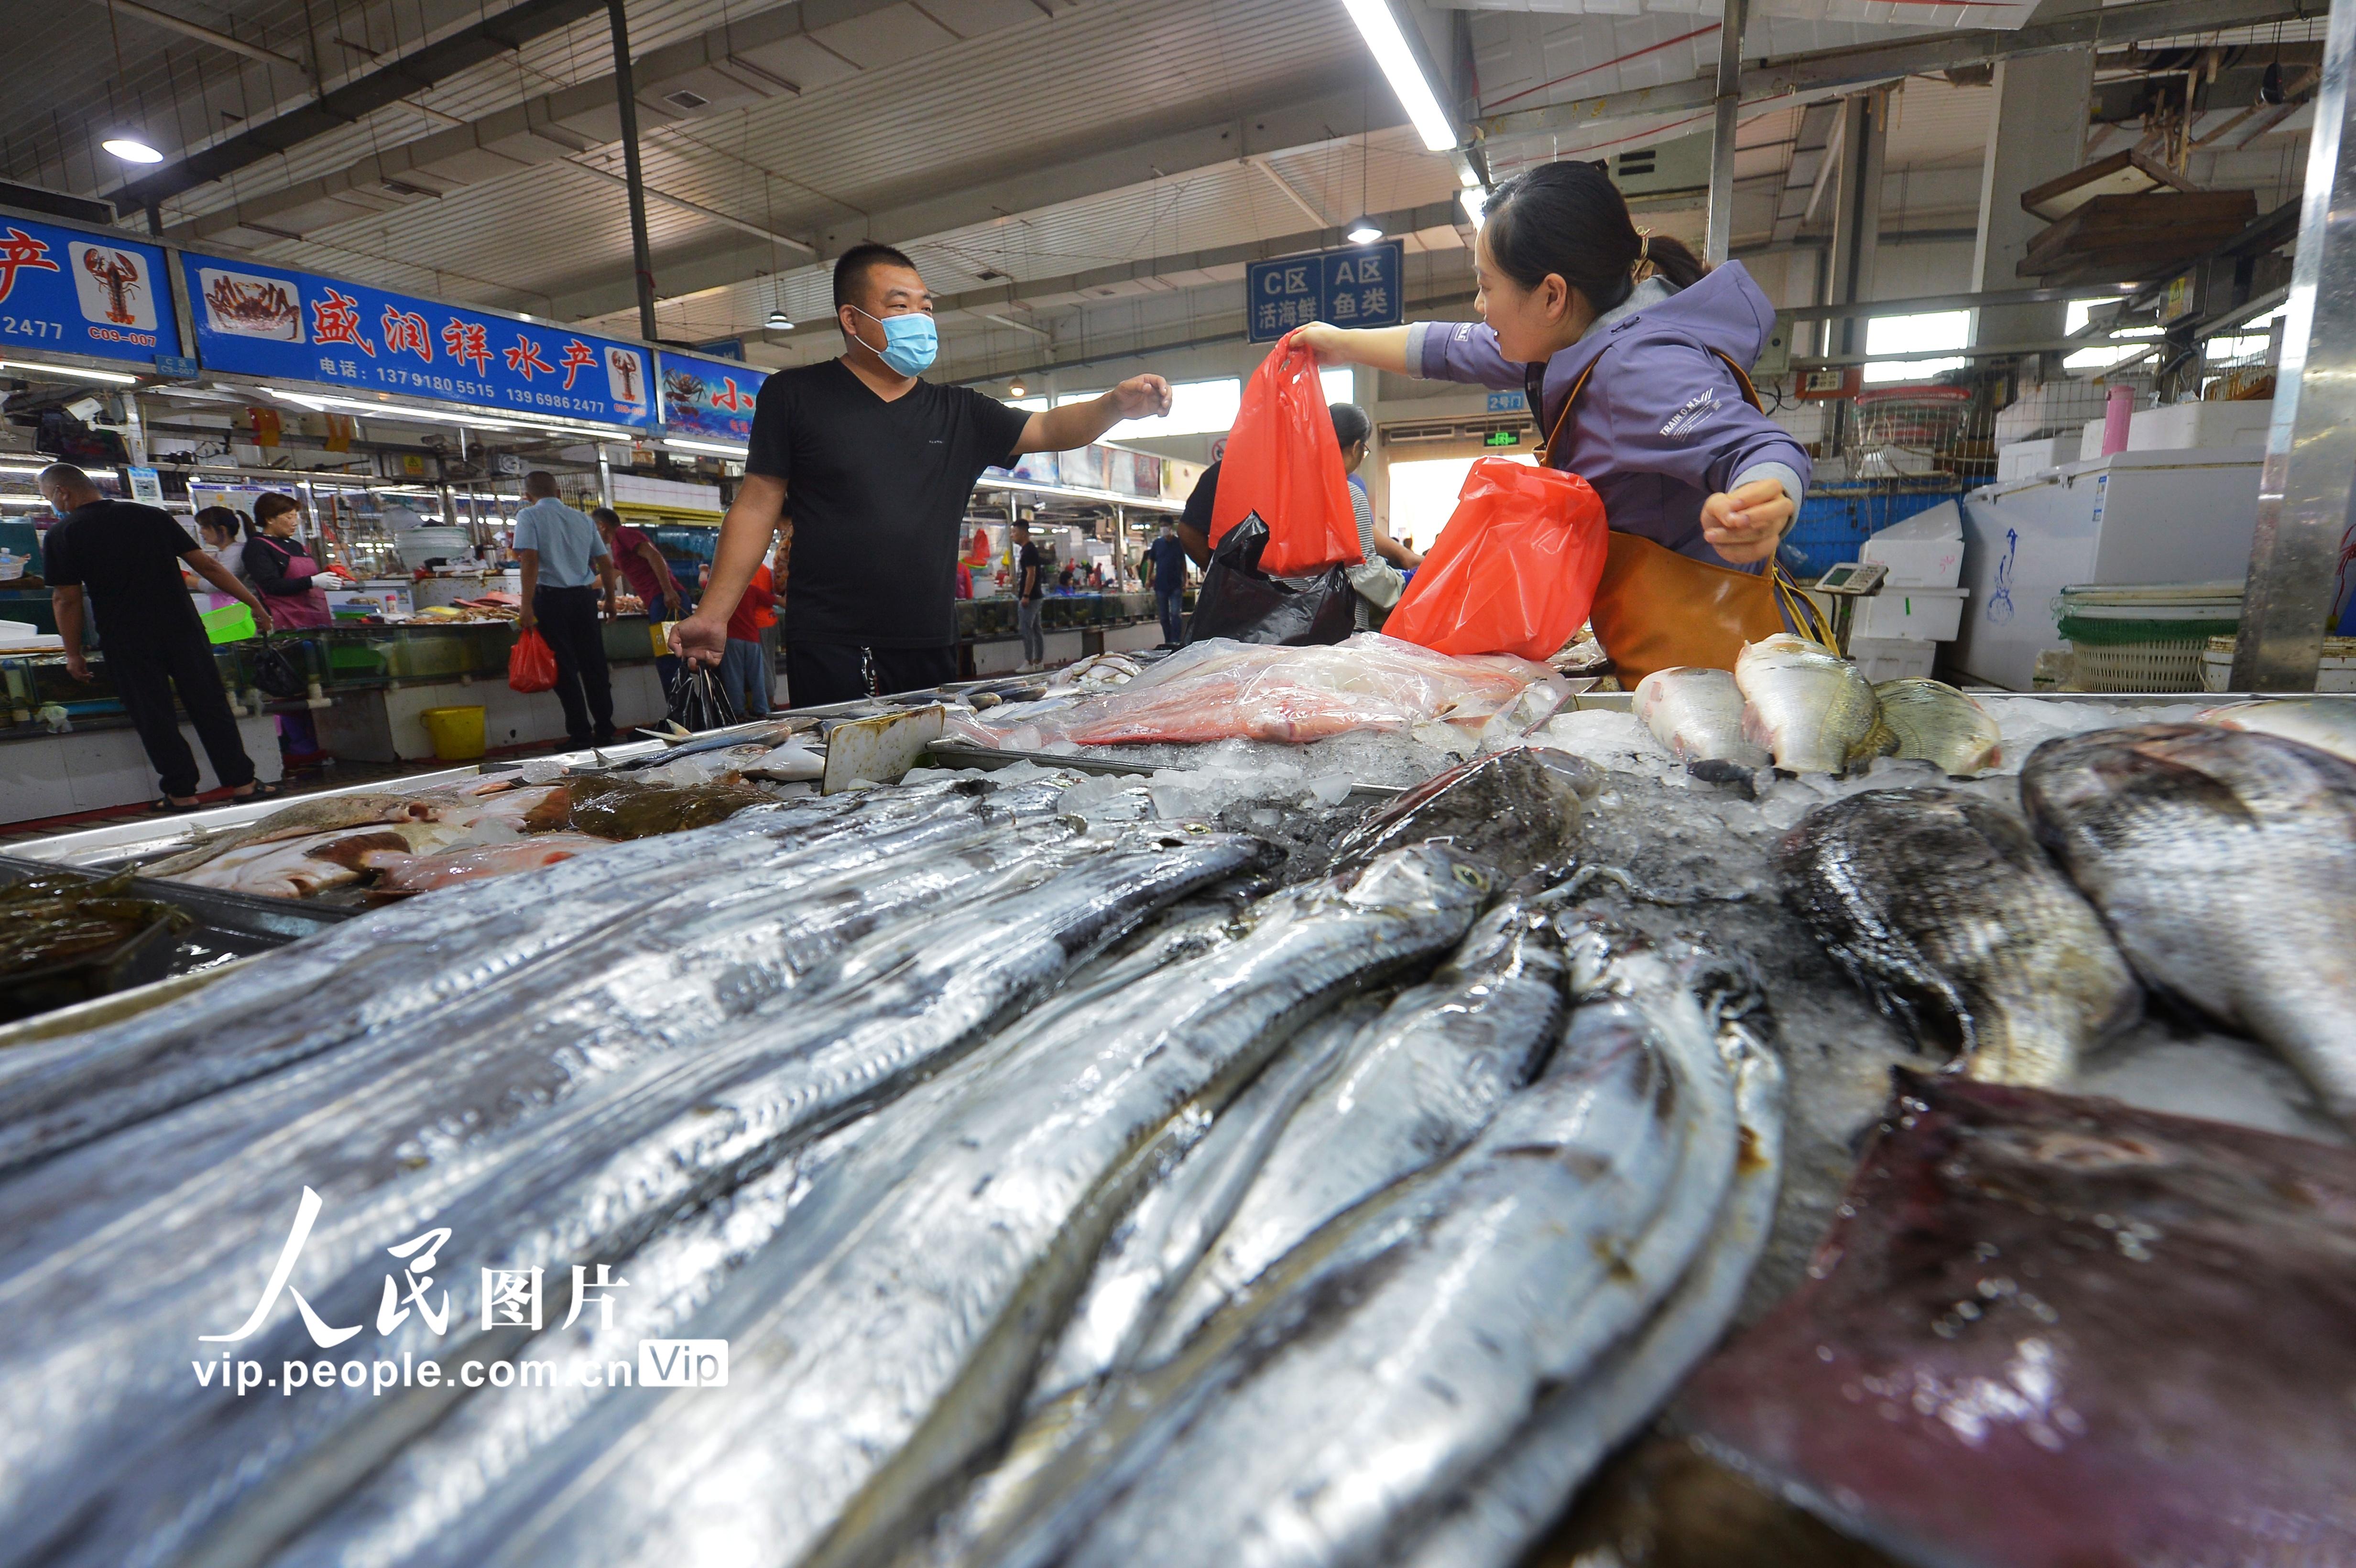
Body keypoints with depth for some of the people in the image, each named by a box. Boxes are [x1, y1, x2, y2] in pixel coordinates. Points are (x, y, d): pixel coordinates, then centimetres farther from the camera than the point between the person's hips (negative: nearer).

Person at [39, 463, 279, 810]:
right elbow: (206, 565, 2)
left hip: (128, 642, -2)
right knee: (211, 707, 5)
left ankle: (182, 793, 9)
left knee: (154, 718, 5)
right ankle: (242, 783, 4)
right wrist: (253, 602, 7)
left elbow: (67, 599, -4)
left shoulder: (63, 535, -3)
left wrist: (73, 654, 4)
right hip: (182, 629, 3)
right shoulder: (153, 516, 6)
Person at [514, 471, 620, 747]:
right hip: (584, 598, 4)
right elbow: (606, 563, 12)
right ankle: (605, 732, 12)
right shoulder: (583, 519, 12)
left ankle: (582, 737, 3)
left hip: (551, 597, -4)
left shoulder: (529, 516, -2)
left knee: (566, 671, 1)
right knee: (594, 667, 9)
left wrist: (527, 607, -15)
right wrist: (610, 599, 24)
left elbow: (530, 560, -14)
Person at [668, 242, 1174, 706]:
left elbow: (1049, 428, 6)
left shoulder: (959, 414, 15)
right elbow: (758, 505, 3)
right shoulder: (795, 396, 5)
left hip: (931, 648, 4)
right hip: (832, 650, -3)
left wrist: (1116, 405, -14)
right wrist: (713, 614, -5)